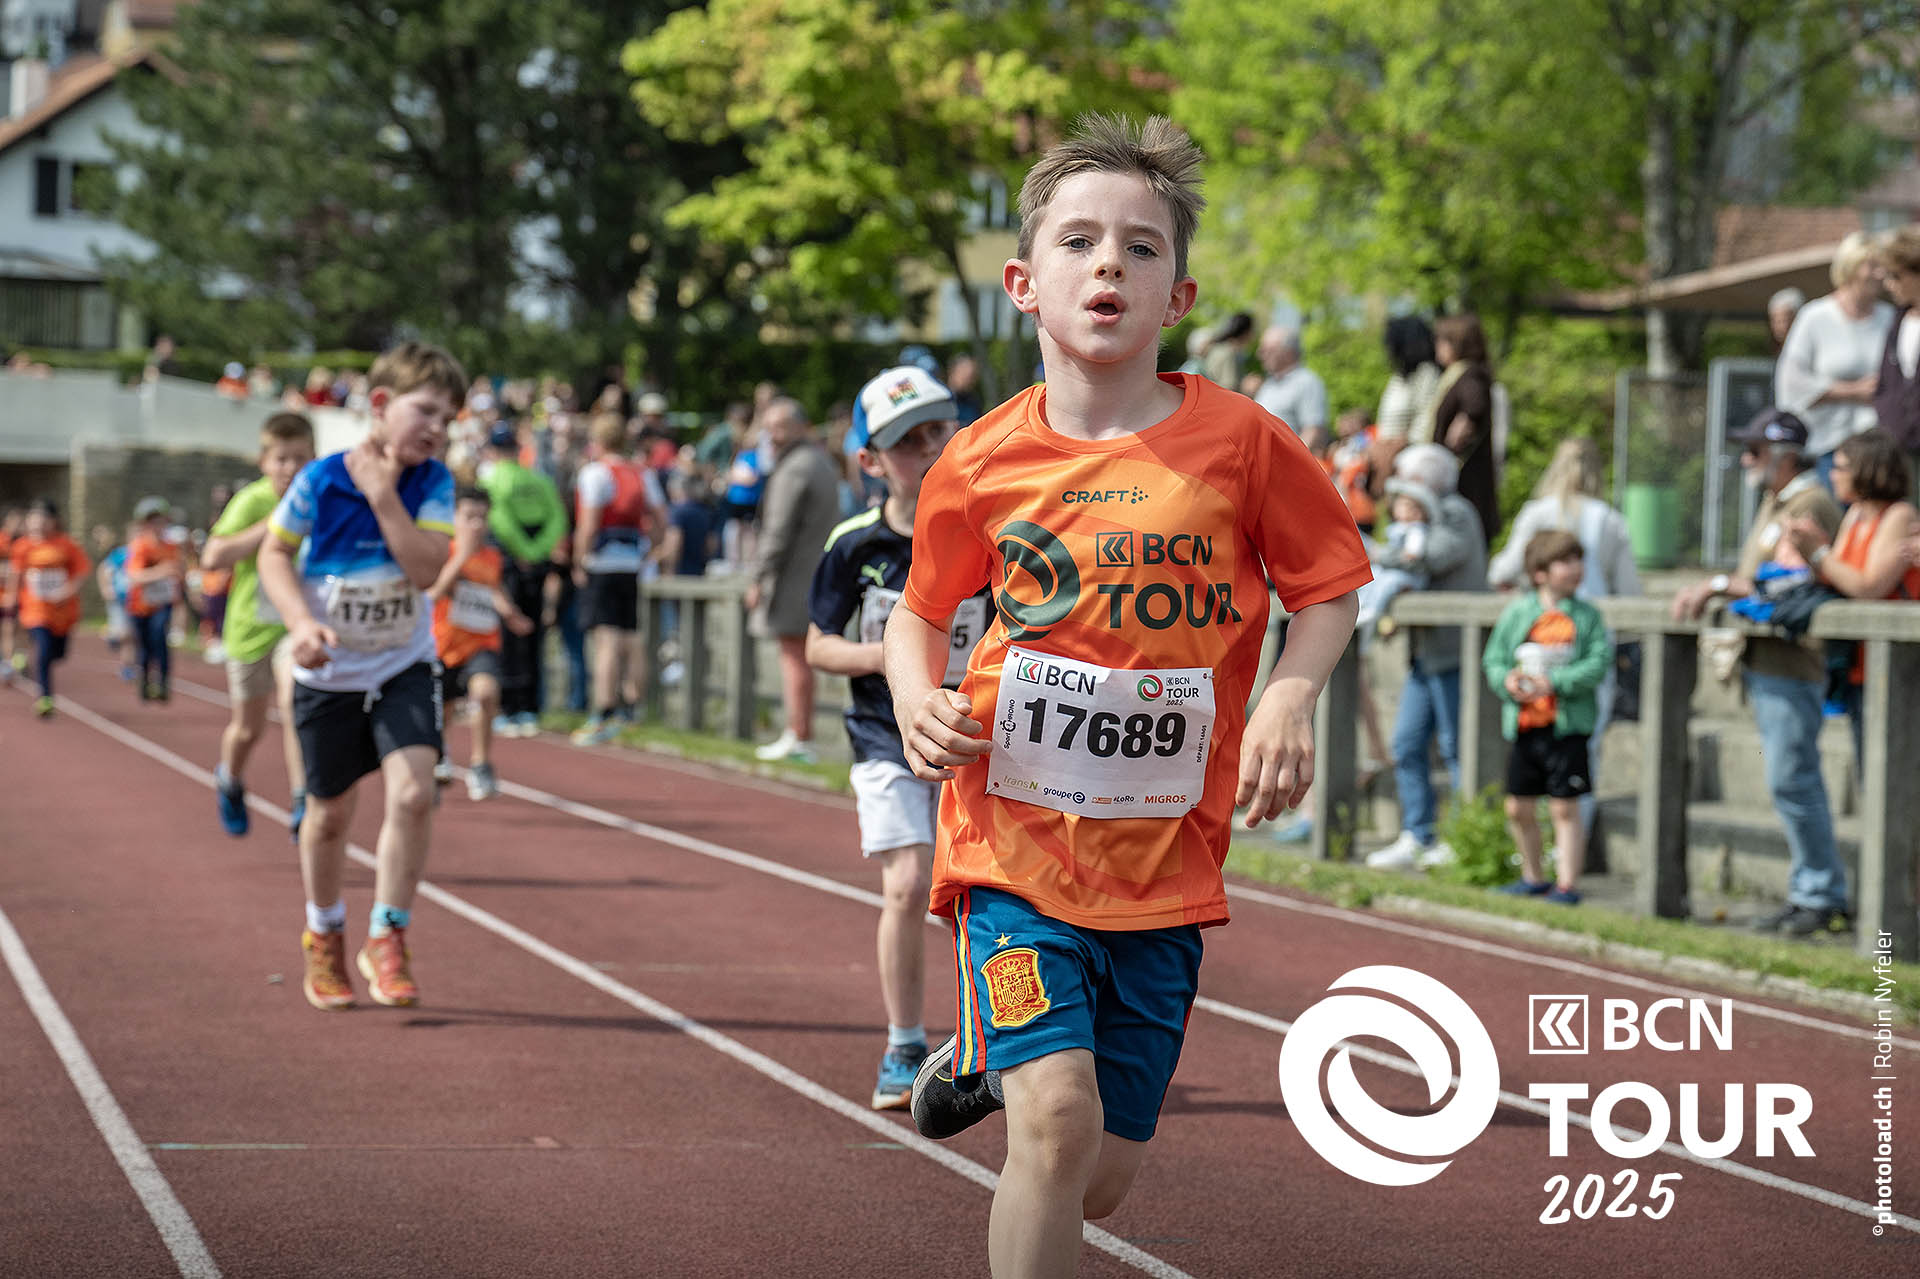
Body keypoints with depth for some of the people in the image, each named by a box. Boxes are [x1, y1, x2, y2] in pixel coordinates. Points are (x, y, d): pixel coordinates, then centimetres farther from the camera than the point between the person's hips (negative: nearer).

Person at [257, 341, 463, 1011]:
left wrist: (383, 493, -27)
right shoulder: (320, 480, -15)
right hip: (330, 673, -1)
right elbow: (275, 554, -4)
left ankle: (386, 941, -5)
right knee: (330, 812, 12)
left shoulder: (433, 483, -11)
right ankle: (324, 938, 35)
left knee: (412, 792, -18)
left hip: (404, 666, 1)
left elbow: (427, 568, -22)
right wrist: (301, 622, -19)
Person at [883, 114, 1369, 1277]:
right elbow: (921, 612, 13)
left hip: (1165, 863, 2)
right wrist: (918, 705, -7)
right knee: (1059, 1124, -20)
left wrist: (1289, 698, -12)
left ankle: (991, 1058, 40)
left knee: (1101, 1184, 9)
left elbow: (1329, 585, 6)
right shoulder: (983, 465, -3)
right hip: (1017, 841, -1)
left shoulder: (1241, 443, -5)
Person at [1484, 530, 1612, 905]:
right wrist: (1508, 681, -14)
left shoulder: (1587, 615, -1)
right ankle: (1533, 877, 28)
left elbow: (1599, 663, -9)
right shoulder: (1517, 613, 4)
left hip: (1567, 725, -3)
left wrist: (1555, 682, -19)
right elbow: (1493, 659, 7)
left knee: (1565, 807, -3)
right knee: (1519, 807, 11)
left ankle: (1567, 884, 2)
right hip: (1522, 723, 3)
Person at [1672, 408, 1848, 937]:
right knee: (1791, 782, 12)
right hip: (1764, 665, 10)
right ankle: (1807, 893, 16)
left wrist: (1719, 586, -13)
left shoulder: (1810, 506, -13)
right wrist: (1707, 591, 7)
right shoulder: (1775, 503, 19)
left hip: (1791, 667, -10)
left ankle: (1824, 898, -5)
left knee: (1792, 780, -10)